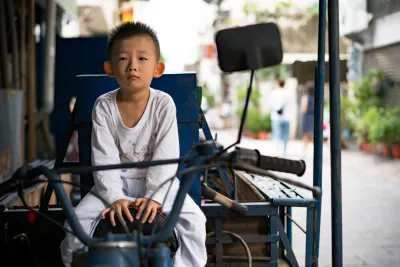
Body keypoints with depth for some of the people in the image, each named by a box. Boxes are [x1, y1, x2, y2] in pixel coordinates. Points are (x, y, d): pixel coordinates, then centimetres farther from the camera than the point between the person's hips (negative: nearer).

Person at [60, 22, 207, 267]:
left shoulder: (163, 104, -13)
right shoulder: (104, 107, -10)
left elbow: (166, 156, -16)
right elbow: (104, 158, -13)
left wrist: (154, 196, -26)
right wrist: (115, 198, -25)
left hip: (157, 180, -1)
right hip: (117, 183, 1)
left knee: (194, 220, -22)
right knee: (77, 220, -17)